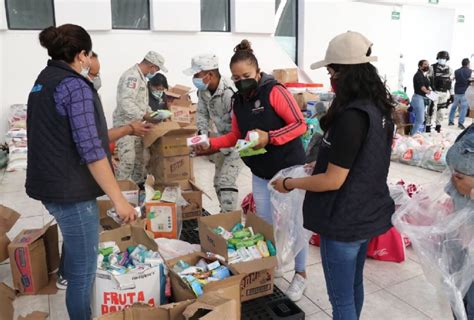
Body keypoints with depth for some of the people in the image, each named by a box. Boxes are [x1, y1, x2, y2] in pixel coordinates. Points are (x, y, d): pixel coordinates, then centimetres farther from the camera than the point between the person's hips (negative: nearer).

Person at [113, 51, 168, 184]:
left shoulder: (140, 77, 15)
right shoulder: (132, 76, -19)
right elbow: (126, 102, -30)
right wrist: (144, 115, -31)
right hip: (126, 124, -10)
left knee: (140, 158, 15)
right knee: (128, 160, -11)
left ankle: (139, 185, 26)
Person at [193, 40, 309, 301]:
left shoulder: (275, 92, -16)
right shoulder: (238, 101, 5)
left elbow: (300, 125, -18)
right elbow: (236, 136, 12)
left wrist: (269, 137, -29)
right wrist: (212, 143, -3)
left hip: (289, 168, -6)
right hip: (260, 172, 6)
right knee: (264, 223, 13)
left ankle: (300, 274, 24)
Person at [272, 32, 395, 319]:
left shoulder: (351, 116, -26)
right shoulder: (380, 108, 3)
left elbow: (333, 181, -23)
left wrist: (289, 183, -11)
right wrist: (322, 163, 17)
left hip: (345, 221, -9)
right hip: (368, 214, 9)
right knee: (355, 285, 26)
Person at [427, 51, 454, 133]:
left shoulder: (449, 70, 11)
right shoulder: (432, 68, -2)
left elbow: (450, 83, 14)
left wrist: (451, 94, 12)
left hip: (444, 93, 4)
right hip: (434, 92, -4)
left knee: (441, 110, 8)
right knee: (432, 109, -10)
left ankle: (438, 125, 21)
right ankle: (428, 125, -2)